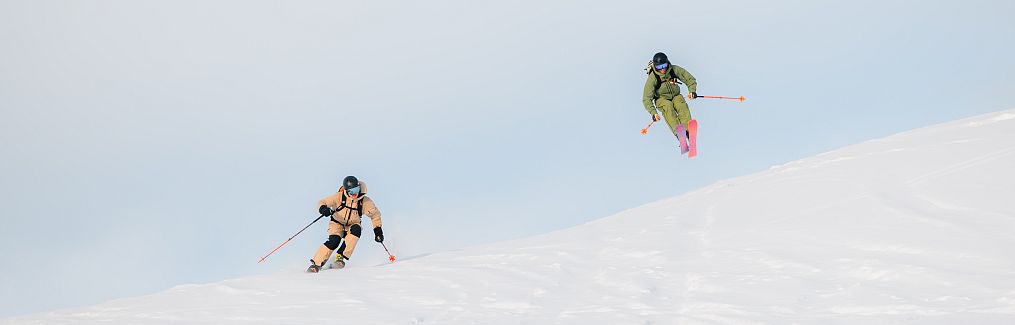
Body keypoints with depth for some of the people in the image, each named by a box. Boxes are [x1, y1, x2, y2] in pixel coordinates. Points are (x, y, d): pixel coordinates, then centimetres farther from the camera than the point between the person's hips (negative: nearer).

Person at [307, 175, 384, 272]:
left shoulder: (365, 201, -15)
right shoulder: (339, 197, -19)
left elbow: (375, 214, 1)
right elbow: (322, 202, -14)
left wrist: (378, 230, -5)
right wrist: (323, 208, -37)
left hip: (352, 225, 2)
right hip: (337, 224, -2)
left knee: (356, 230, -34)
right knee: (334, 241, -29)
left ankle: (340, 257, -27)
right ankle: (316, 263, -18)